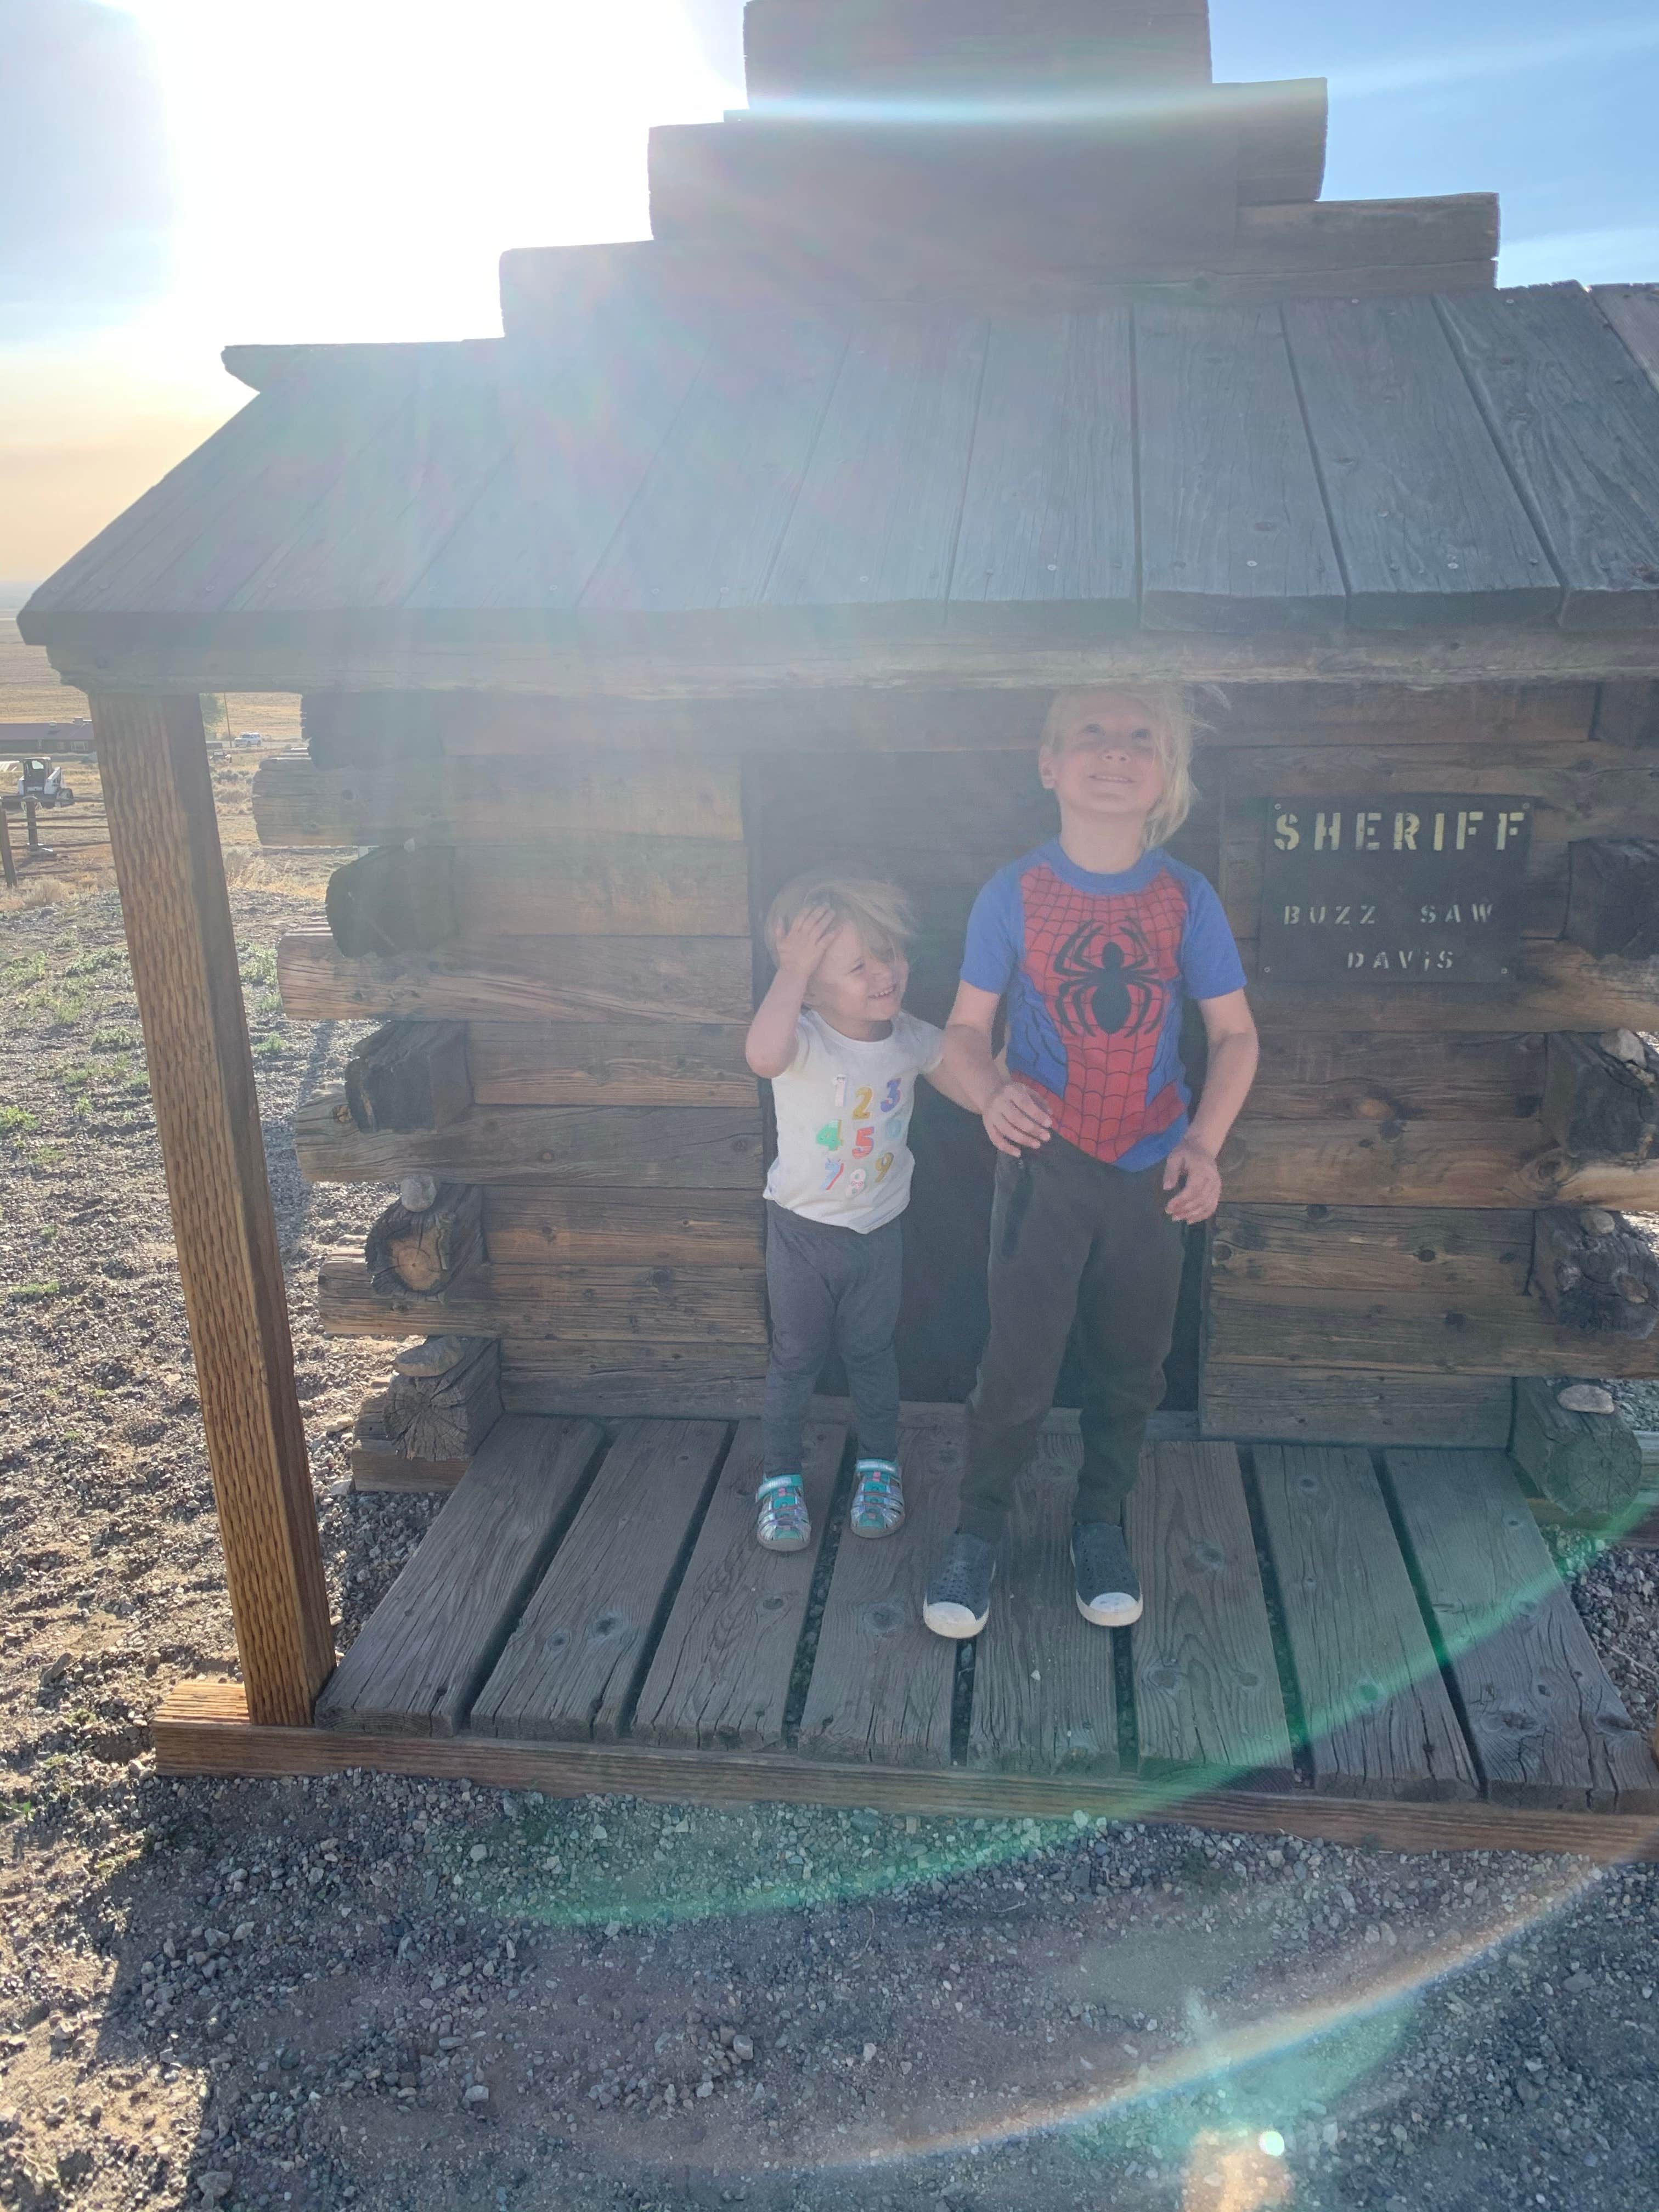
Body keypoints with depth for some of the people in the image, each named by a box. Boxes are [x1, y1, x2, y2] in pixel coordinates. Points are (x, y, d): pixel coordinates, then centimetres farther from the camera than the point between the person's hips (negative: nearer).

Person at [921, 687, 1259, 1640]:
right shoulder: (1013, 895, -6)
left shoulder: (1187, 899, -4)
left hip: (1151, 1171, 2)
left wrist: (1204, 1143, -11)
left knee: (1133, 1366, 13)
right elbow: (968, 1026, 0)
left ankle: (1102, 1525, 35)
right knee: (1019, 1363, -2)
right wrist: (992, 1093, -22)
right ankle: (979, 1532, 21)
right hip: (1044, 1164, -2)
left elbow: (1236, 1033, 3)